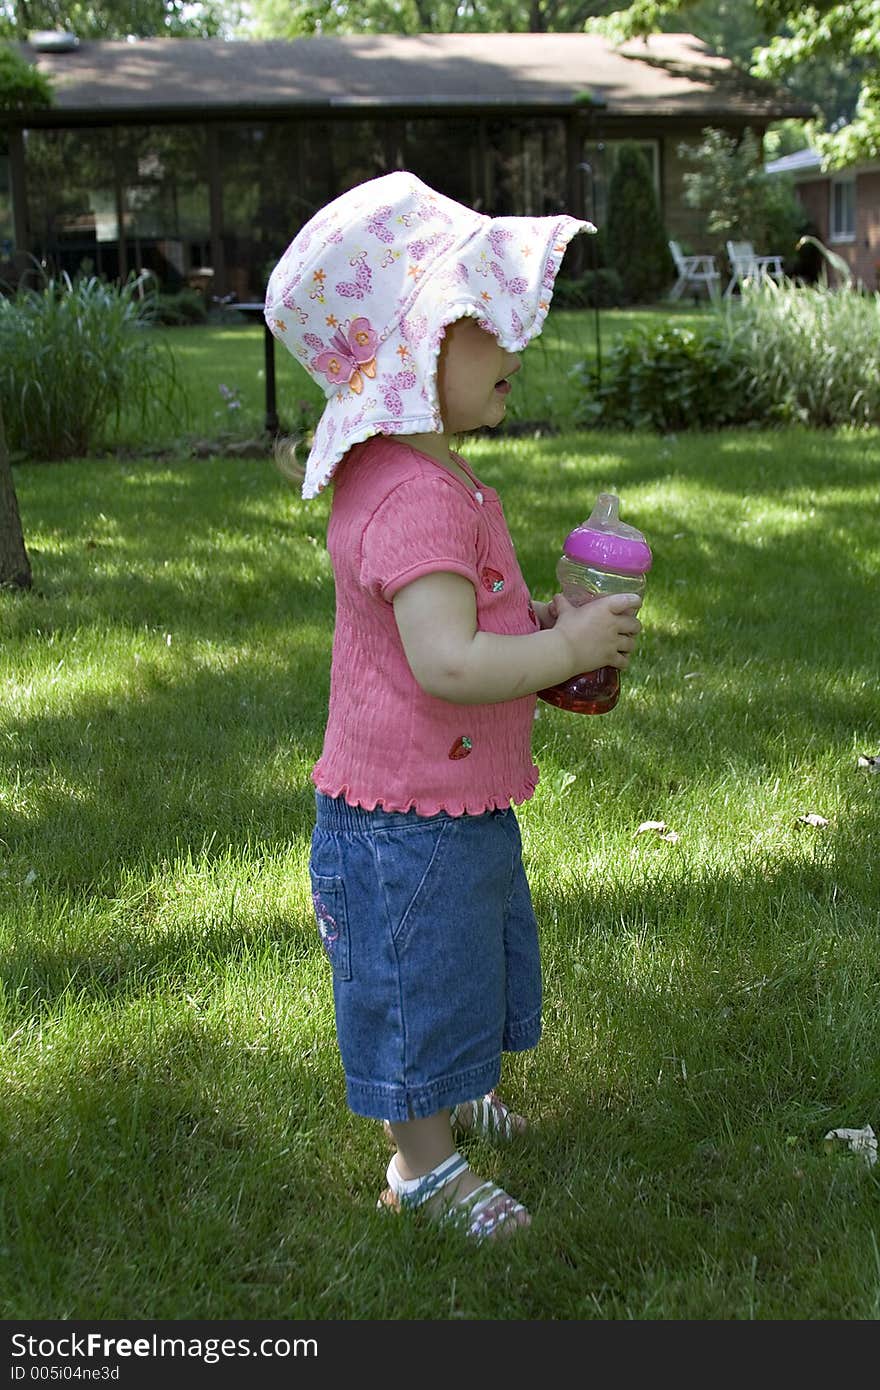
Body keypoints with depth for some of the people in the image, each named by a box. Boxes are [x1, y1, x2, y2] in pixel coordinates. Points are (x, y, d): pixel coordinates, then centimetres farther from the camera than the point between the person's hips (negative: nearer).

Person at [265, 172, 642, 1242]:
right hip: (409, 818, -11)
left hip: (461, 800, 11)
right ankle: (424, 1162, 28)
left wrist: (535, 623, 7)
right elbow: (447, 664, -36)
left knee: (458, 964, 28)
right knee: (418, 977, 8)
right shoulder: (418, 500, -28)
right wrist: (570, 647, -26)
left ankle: (442, 1095, 51)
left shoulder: (430, 479, 8)